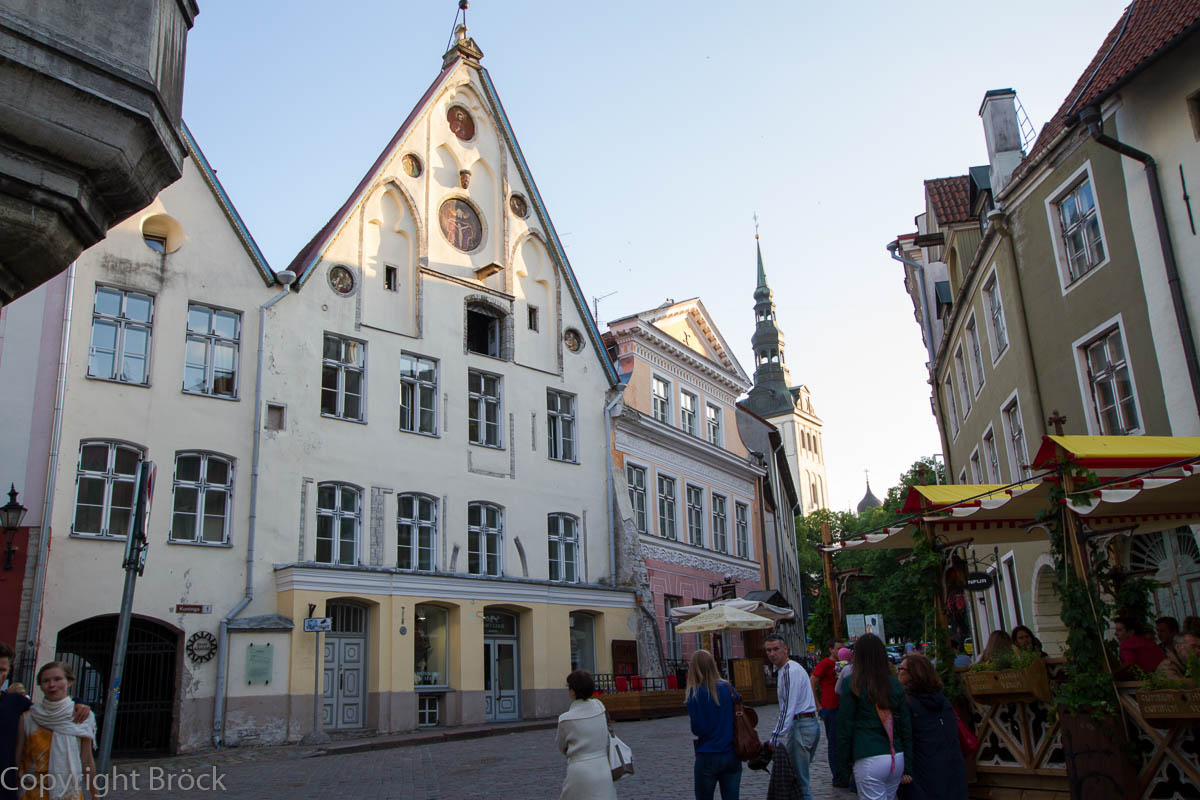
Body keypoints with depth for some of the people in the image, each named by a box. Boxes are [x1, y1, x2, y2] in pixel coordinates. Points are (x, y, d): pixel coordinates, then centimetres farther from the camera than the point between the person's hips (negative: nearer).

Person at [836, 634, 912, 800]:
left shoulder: (853, 685, -6)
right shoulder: (895, 684, 5)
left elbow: (844, 727, -3)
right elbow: (907, 726, 8)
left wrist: (845, 763, 6)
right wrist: (907, 767, 13)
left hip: (869, 760, -5)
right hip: (897, 758, 5)